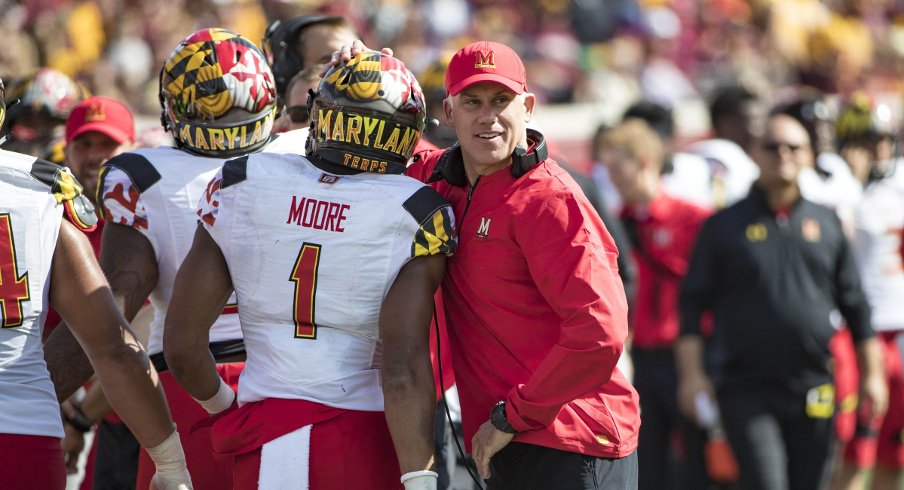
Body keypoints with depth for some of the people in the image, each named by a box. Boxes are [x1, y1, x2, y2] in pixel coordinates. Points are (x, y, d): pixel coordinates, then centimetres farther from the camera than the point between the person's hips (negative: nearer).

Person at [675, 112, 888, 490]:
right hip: (746, 390, -3)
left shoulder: (826, 223, 12)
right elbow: (692, 304, 3)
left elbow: (854, 304, 16)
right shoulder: (725, 225, 4)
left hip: (813, 394, 3)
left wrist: (872, 374, 12)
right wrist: (691, 374, -5)